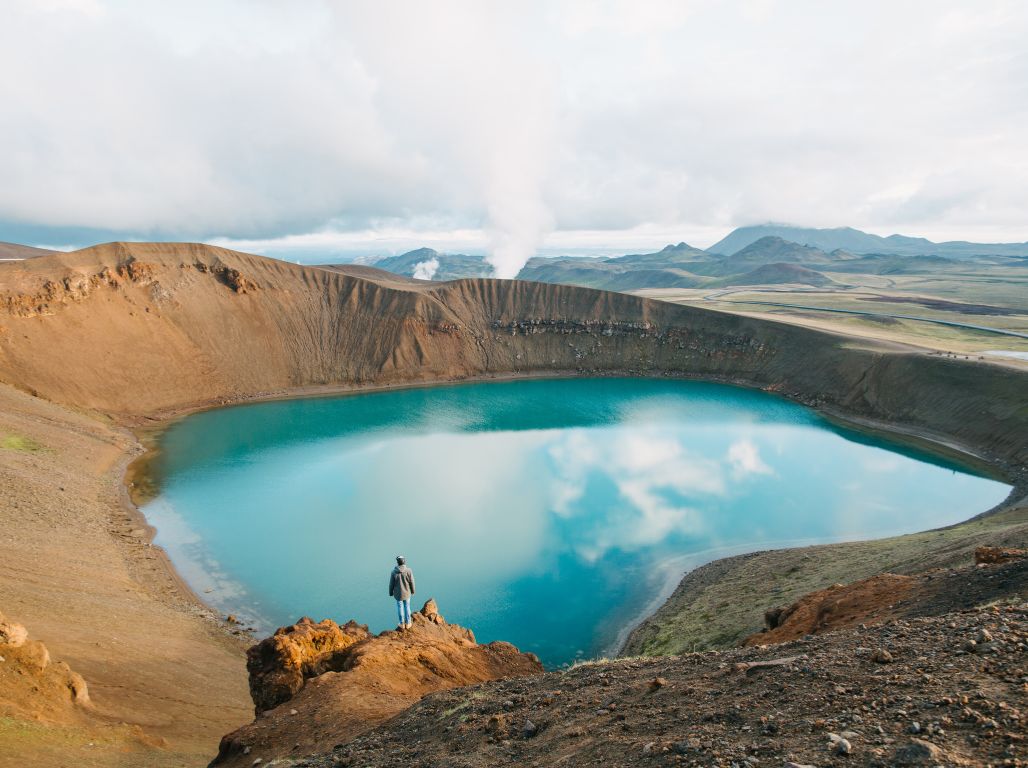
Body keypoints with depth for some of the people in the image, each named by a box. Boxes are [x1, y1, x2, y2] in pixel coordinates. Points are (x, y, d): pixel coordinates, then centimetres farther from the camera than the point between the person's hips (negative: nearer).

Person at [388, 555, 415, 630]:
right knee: (407, 607, 16)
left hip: (398, 593, 0)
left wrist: (391, 593, 7)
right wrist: (412, 591, 8)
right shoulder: (408, 571, -20)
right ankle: (408, 623, 26)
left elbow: (391, 584, -10)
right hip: (407, 593, 0)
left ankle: (402, 624, 27)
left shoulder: (394, 572, -20)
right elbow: (411, 582, -10)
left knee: (400, 608, 16)